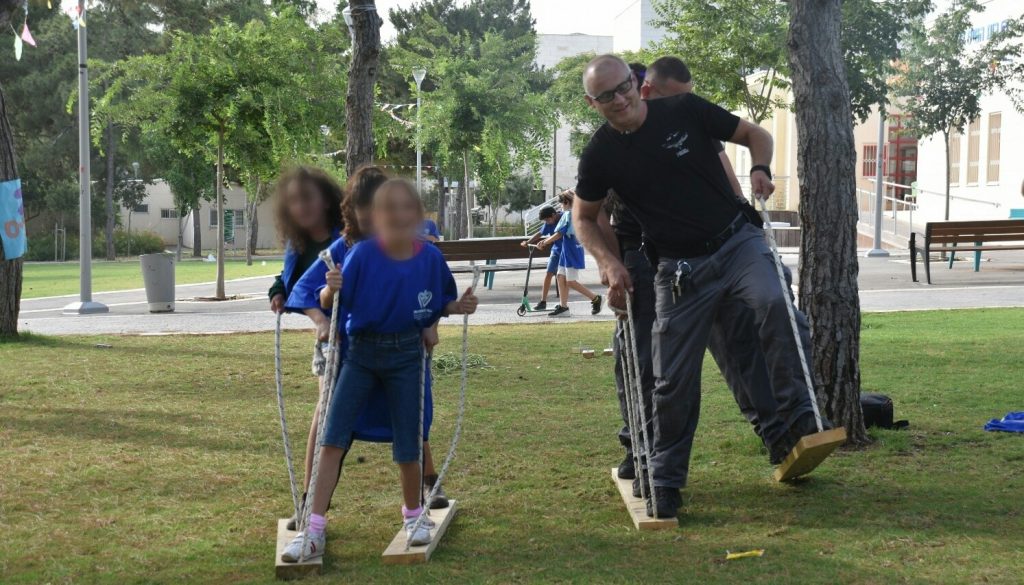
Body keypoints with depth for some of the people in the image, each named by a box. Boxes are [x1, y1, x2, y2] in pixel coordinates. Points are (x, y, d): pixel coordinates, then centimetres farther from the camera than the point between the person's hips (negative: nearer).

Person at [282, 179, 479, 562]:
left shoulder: (430, 258, -10)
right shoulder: (363, 254, -16)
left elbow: (441, 302, 8)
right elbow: (329, 304, -11)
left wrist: (460, 307, -12)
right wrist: (331, 289, -33)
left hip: (407, 356, 1)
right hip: (361, 352, 0)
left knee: (408, 444, 5)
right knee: (332, 438, -6)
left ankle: (414, 514, 31)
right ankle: (314, 530, -1)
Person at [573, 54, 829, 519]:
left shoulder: (685, 111, -4)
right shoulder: (600, 156, -2)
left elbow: (754, 134, 7)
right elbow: (584, 218, 13)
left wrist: (760, 169, -14)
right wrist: (609, 262, -4)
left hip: (737, 240, -1)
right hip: (679, 267, 1)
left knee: (773, 303, -32)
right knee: (673, 381, 0)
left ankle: (798, 419, -20)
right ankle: (665, 481, 17)